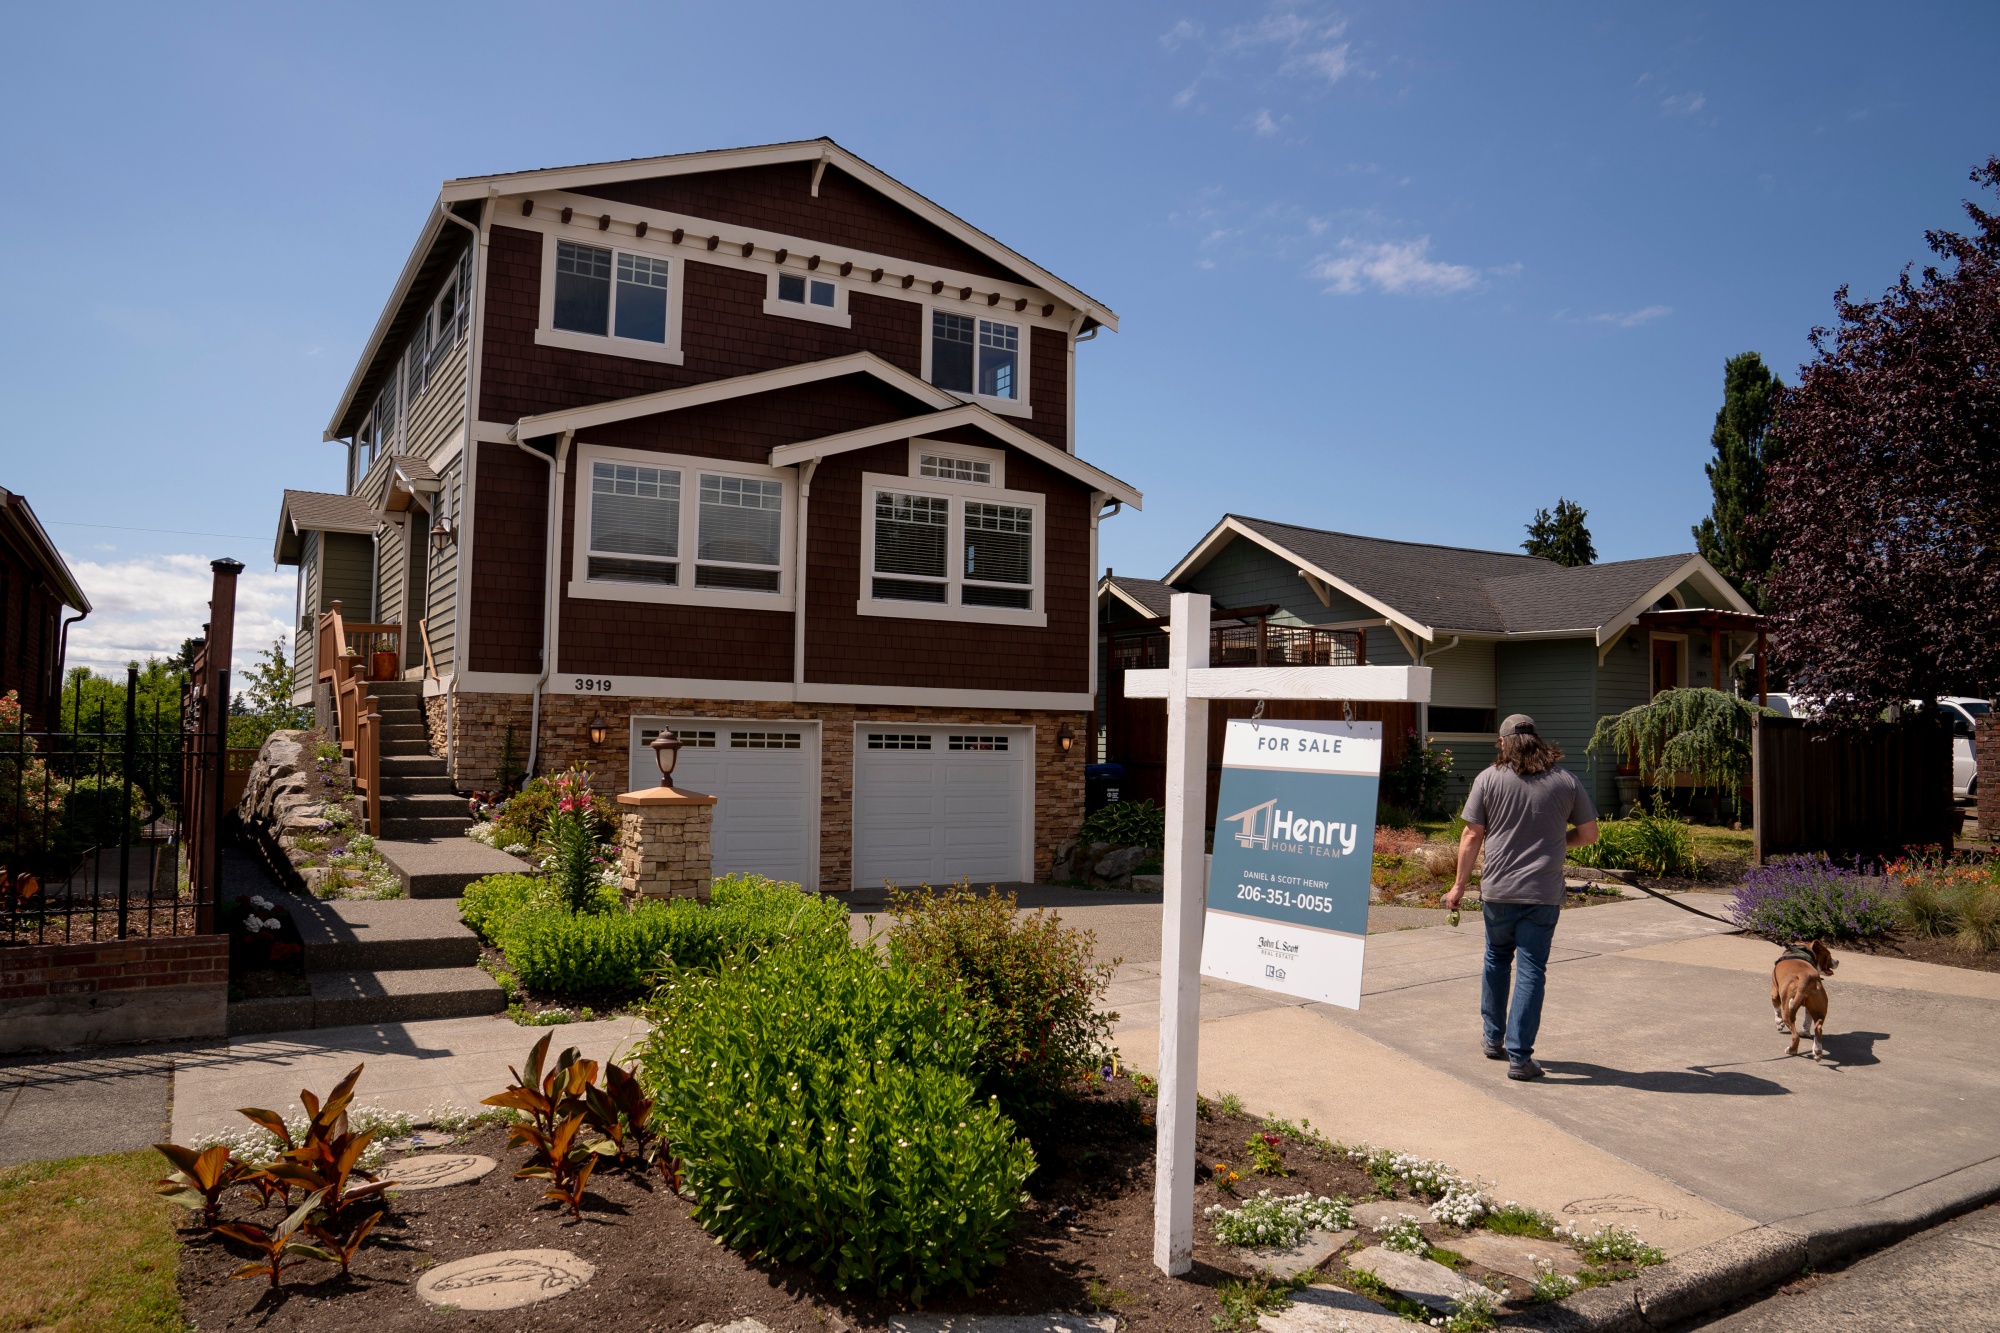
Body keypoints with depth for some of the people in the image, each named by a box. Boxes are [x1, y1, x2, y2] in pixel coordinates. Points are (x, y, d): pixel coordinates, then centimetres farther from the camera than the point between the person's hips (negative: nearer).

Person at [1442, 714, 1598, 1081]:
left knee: (1497, 960, 20)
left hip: (1497, 891, 1)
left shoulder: (1488, 779, -2)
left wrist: (1459, 885, 5)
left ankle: (1493, 1038, 29)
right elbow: (1588, 834, 8)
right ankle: (1519, 1057, 1)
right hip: (1543, 895, 0)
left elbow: (1472, 837, -3)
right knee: (1530, 971, 2)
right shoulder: (1566, 781, 2)